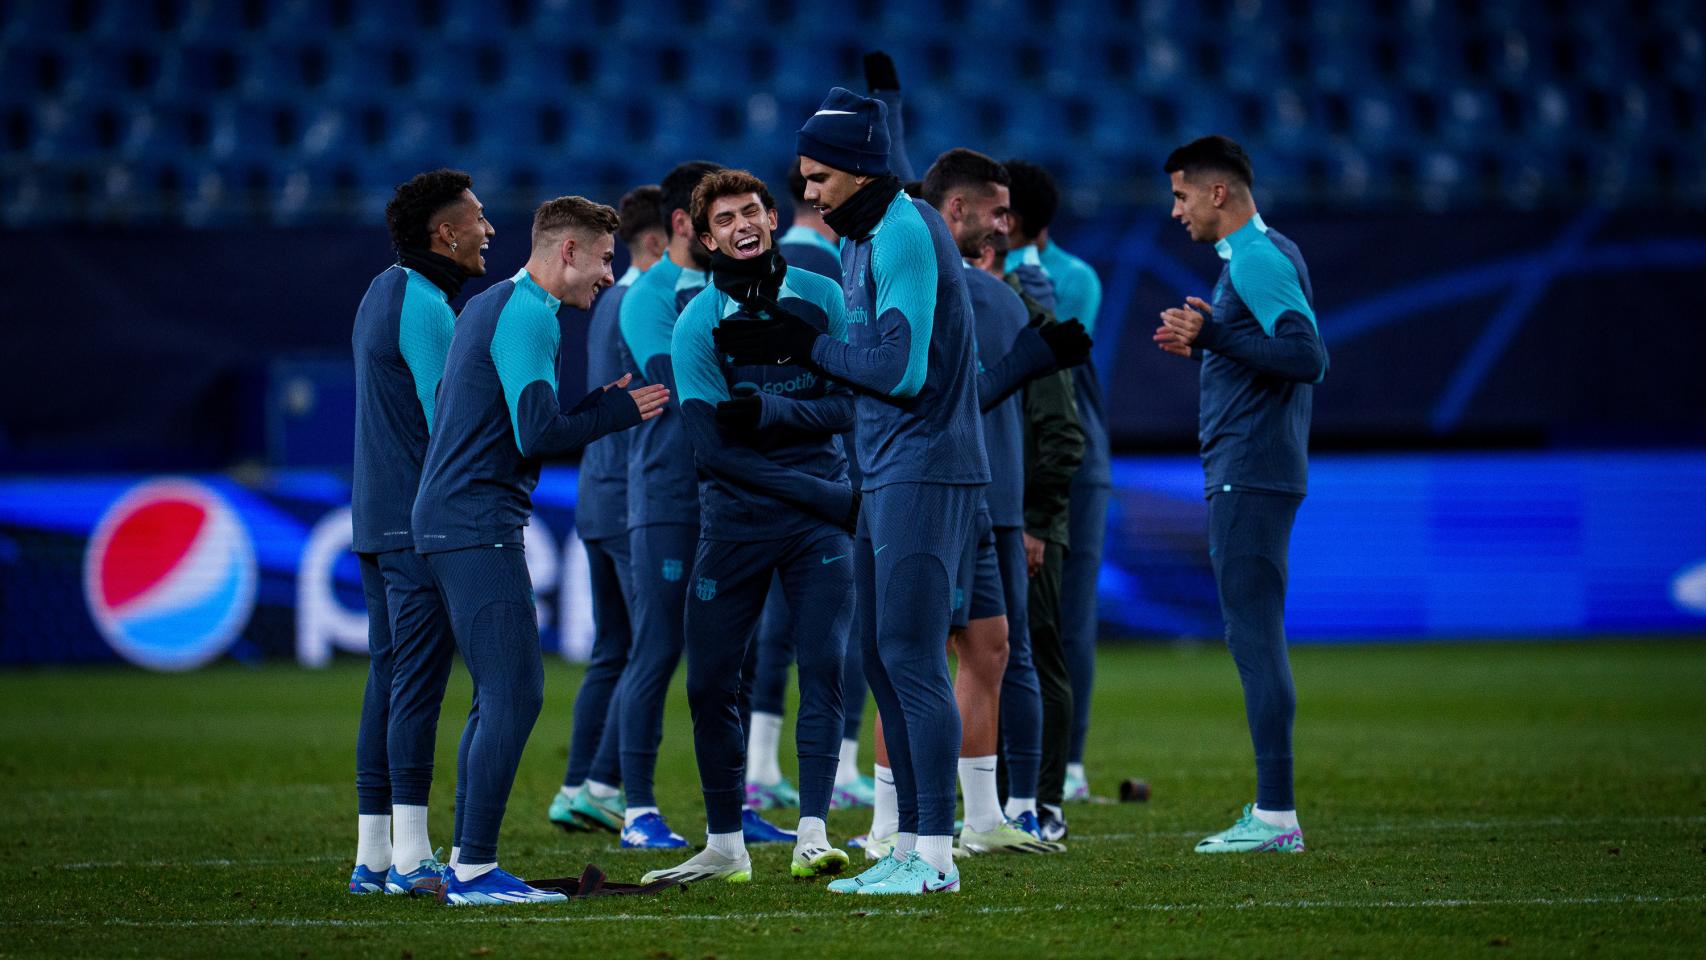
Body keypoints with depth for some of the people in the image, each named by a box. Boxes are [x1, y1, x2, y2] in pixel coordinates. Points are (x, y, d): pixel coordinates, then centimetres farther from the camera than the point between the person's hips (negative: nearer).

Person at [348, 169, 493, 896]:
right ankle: (410, 855, -11)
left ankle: (373, 855, 11)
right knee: (419, 679, -9)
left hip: (377, 517, 10)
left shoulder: (384, 294, 17)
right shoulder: (423, 306, -13)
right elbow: (450, 421, -15)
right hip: (421, 522, -10)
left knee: (388, 678, 10)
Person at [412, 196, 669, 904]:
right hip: (478, 527, -11)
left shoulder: (488, 307, 20)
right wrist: (617, 412, -5)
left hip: (448, 521, 11)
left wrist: (594, 408, 16)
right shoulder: (527, 316, -12)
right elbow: (538, 435, -19)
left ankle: (465, 865, 13)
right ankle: (474, 870, -14)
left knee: (499, 697, 12)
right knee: (515, 694, -11)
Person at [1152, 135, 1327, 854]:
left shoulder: (1257, 260, -13)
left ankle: (1276, 814, -12)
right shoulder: (1265, 254, 19)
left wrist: (1215, 336, -24)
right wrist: (1202, 346, 20)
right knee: (1256, 639, 11)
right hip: (1251, 474, 11)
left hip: (1250, 479, -11)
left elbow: (1308, 357, -23)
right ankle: (1271, 812, 14)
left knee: (1255, 637, -11)